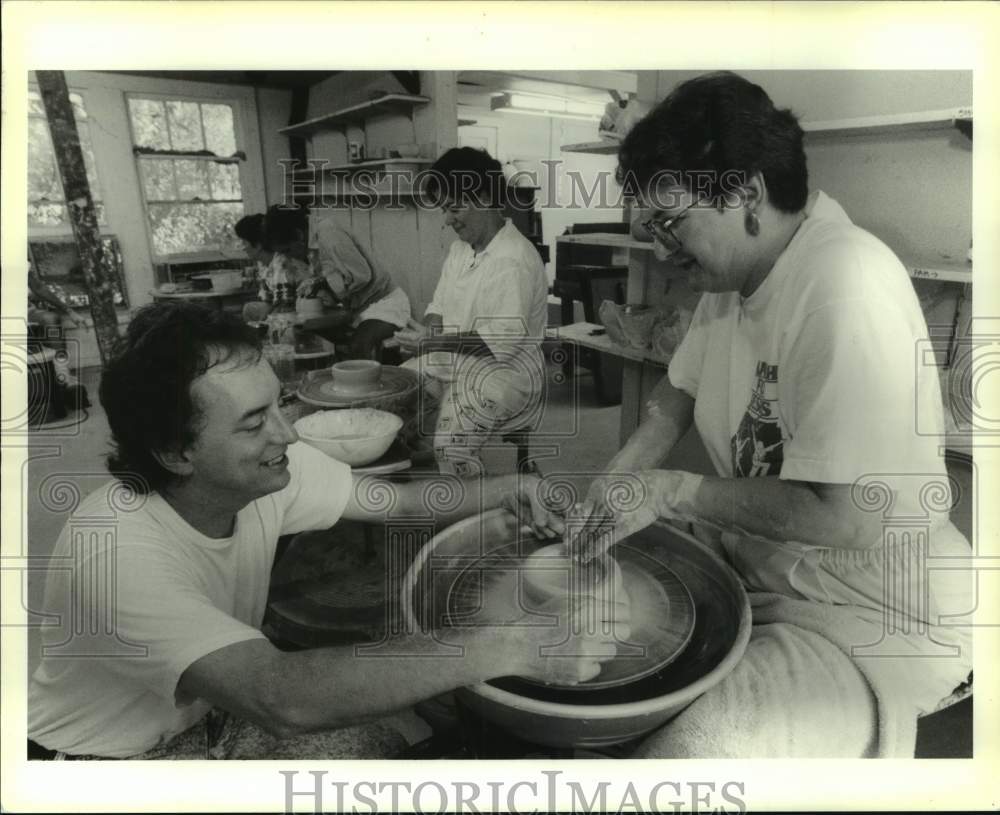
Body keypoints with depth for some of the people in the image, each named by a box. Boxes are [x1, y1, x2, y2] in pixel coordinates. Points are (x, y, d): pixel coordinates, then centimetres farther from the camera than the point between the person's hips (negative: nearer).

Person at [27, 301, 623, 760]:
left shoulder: (271, 472, -16)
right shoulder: (116, 553, -35)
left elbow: (400, 499, -7)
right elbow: (283, 697, -45)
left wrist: (502, 492, -25)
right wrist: (509, 648, -48)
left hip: (218, 712, 5)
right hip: (117, 755, -5)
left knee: (388, 744, -13)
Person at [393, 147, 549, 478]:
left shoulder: (514, 260, -19)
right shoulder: (461, 248, 10)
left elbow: (503, 341, -25)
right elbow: (440, 306, 16)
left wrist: (435, 342, -26)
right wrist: (425, 333, -6)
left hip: (503, 374, -9)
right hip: (454, 362, 9)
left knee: (450, 445, -28)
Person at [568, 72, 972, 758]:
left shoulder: (846, 287, -27)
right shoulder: (729, 270, 1)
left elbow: (848, 517, -29)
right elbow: (680, 391, 12)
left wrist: (670, 491, -20)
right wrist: (613, 487, -2)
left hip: (870, 619, -8)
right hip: (749, 550, 8)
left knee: (688, 754, -28)